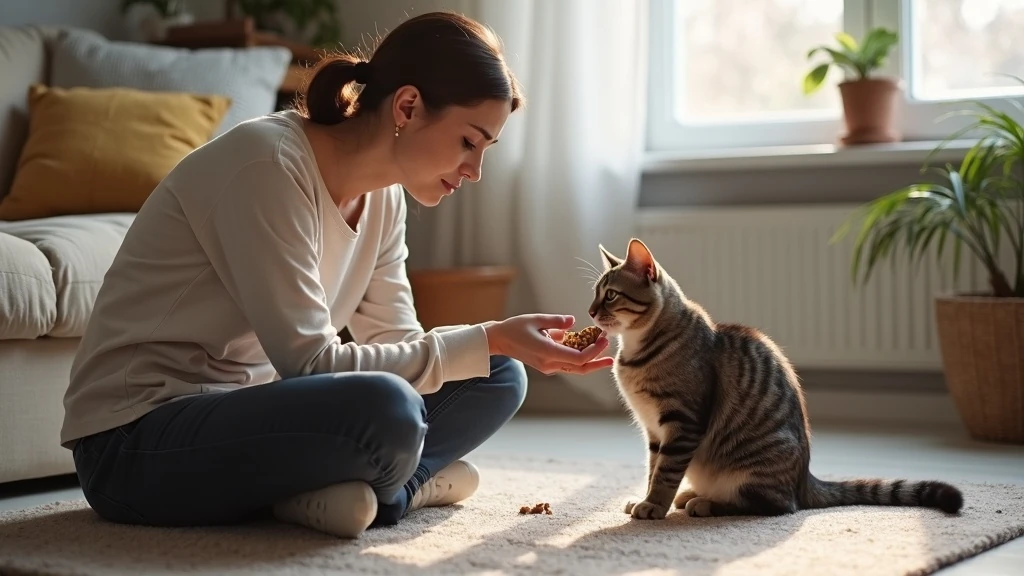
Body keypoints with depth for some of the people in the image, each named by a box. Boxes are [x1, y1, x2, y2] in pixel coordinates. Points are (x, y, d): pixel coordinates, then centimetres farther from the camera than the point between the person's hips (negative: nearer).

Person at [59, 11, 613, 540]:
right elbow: (311, 365, -25)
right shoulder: (268, 166, -22)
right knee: (382, 407, -36)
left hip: (245, 408, 9)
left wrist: (501, 342, -15)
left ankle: (332, 490, -12)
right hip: (135, 442, -9)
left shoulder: (382, 196, 4)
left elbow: (396, 343, 3)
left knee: (497, 378, 1)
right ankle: (375, 491, -5)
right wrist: (489, 340, -24)